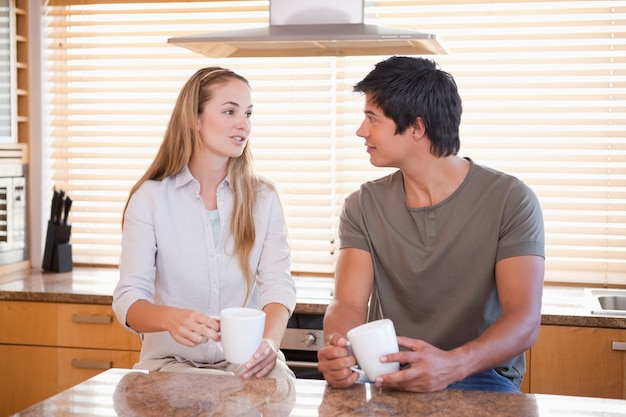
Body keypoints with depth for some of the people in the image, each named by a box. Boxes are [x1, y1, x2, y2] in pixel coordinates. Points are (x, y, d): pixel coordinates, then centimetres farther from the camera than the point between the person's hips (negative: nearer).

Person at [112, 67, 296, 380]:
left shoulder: (263, 199, 4)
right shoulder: (150, 197, -2)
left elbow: (278, 285, -7)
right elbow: (129, 298, -10)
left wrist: (270, 340, -30)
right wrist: (170, 318, -34)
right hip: (172, 361, -2)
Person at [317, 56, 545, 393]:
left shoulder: (510, 200, -7)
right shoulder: (363, 206, 5)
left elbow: (525, 320, -15)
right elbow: (348, 304, -4)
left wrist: (452, 365, -34)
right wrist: (336, 348, -29)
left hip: (479, 376, -3)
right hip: (386, 378, 4)